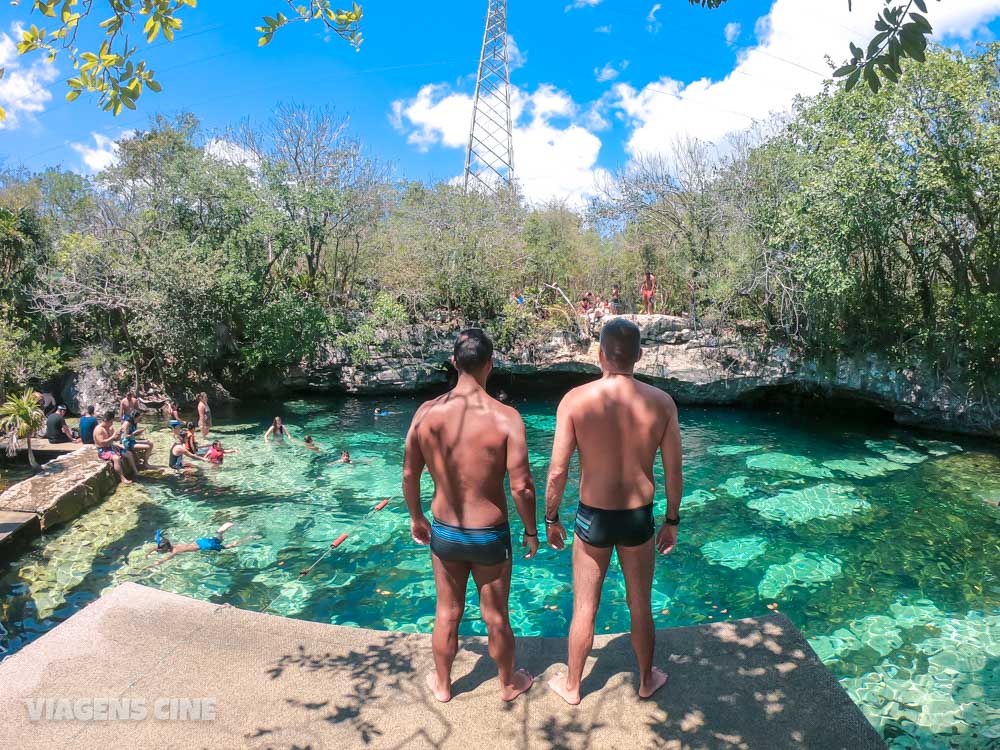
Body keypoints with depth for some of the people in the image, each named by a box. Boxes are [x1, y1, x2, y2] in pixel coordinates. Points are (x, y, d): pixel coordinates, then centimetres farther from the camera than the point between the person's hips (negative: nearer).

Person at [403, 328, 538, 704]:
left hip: (444, 533, 3)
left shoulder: (427, 412, -10)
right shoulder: (505, 417, -20)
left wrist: (416, 517, 16)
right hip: (490, 536, -2)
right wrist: (531, 532, -1)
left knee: (447, 614, 23)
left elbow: (409, 476, 0)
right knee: (496, 617, 19)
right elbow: (521, 486, -18)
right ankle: (508, 683, 43)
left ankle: (442, 684, 44)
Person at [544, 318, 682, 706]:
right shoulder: (661, 402, -10)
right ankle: (647, 680, 45)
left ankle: (572, 686, 38)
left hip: (593, 518, -1)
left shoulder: (575, 400, -17)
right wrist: (672, 521, 10)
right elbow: (673, 471, -4)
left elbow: (557, 471, -13)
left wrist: (551, 519, 2)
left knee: (584, 609, 18)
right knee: (641, 607, 23)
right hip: (639, 518, 2)